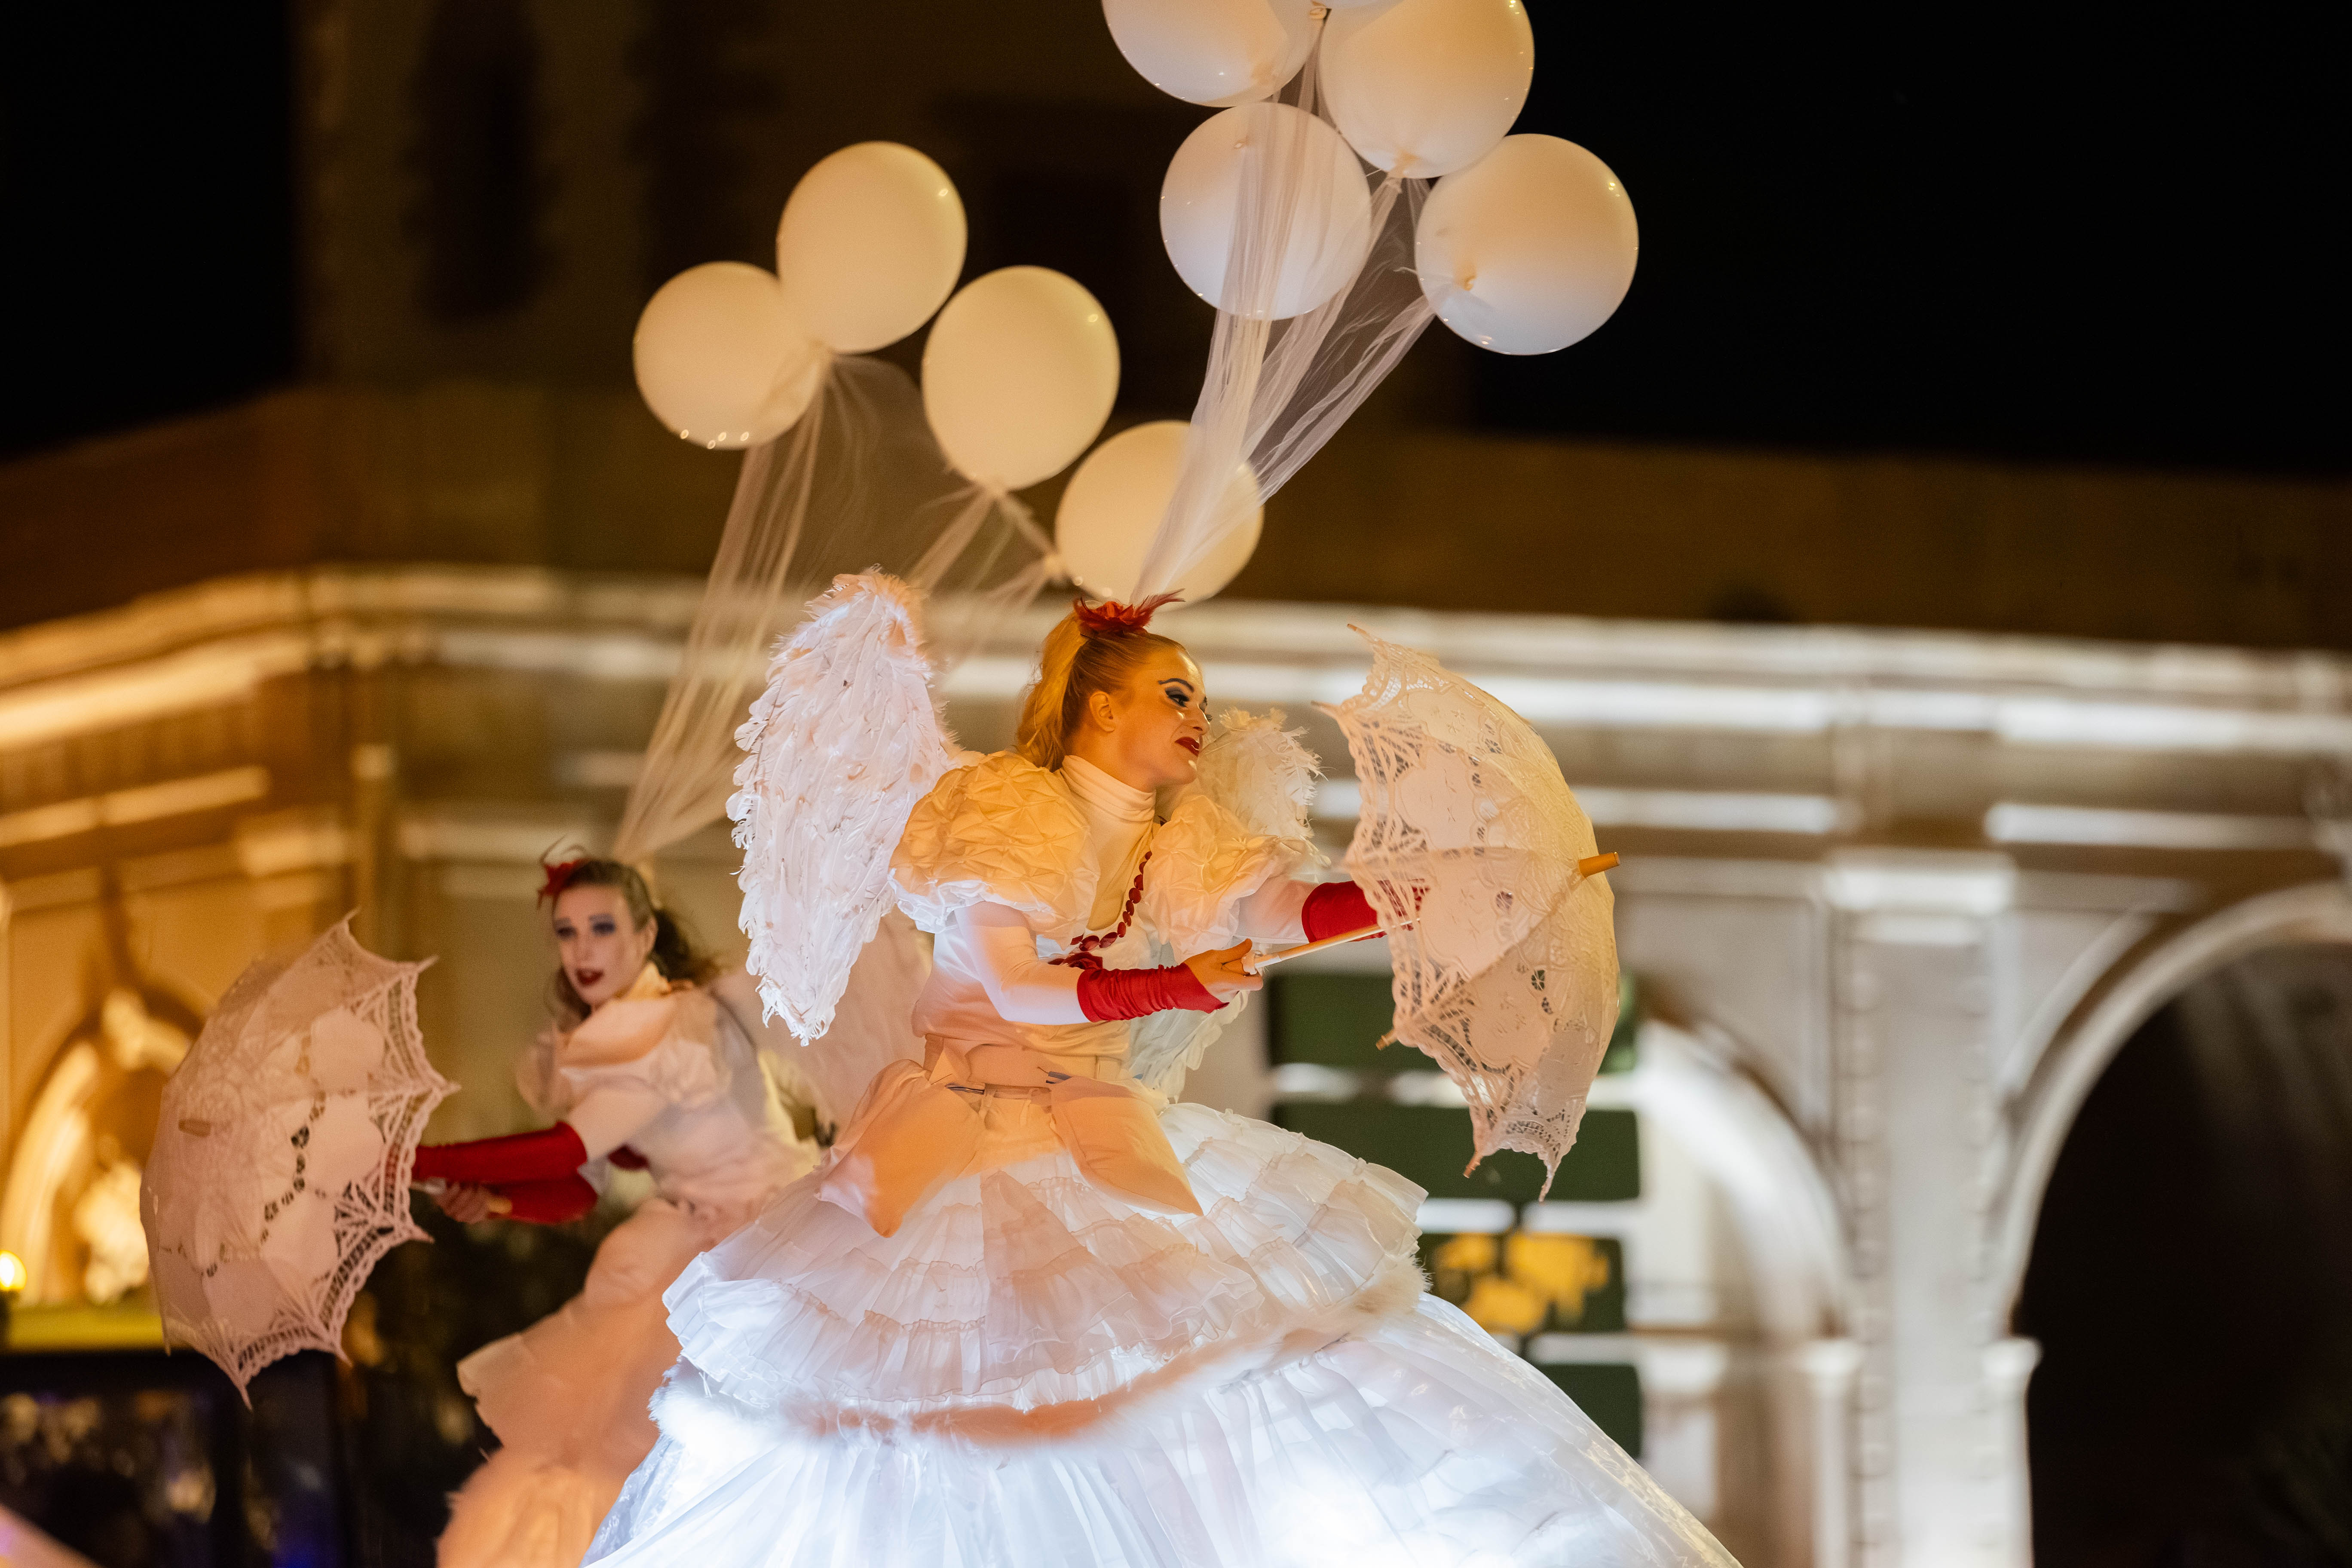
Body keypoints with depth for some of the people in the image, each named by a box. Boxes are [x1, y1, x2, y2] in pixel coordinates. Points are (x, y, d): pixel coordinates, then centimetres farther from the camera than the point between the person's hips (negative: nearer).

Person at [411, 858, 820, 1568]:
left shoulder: (685, 1023, -24)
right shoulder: (588, 1040, 4)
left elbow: (570, 1147, -30)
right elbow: (577, 1190, 2)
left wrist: (424, 1162, -29)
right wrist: (490, 1202, -18)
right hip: (687, 1239, 8)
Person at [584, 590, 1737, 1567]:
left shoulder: (1176, 850, 6)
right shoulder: (1006, 812, -12)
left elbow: (1291, 911, -9)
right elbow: (1016, 987, -19)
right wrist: (1176, 987, -21)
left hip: (1104, 1157, 6)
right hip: (963, 1156, -5)